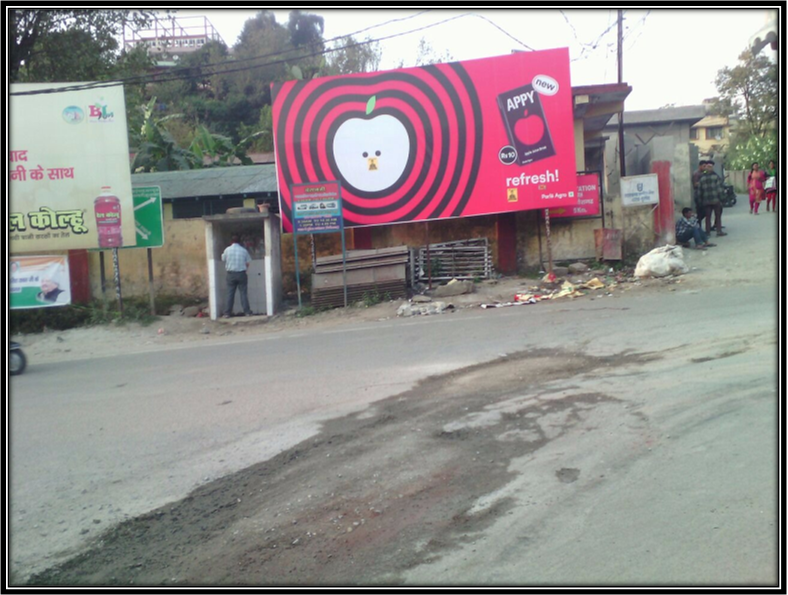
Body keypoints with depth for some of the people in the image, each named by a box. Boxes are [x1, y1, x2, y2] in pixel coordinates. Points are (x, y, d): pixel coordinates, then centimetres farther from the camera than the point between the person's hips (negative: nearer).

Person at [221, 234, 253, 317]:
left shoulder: (227, 249, -1)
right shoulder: (244, 250, -1)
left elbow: (223, 259, 11)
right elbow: (248, 262, 2)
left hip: (231, 274, 0)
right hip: (241, 273, 0)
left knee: (230, 294, 3)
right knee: (243, 293, 3)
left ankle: (227, 313, 3)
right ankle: (247, 312, 3)